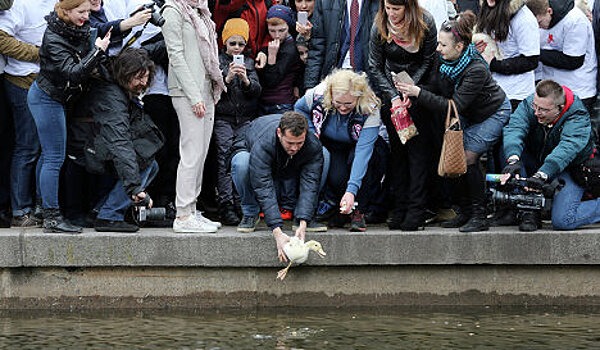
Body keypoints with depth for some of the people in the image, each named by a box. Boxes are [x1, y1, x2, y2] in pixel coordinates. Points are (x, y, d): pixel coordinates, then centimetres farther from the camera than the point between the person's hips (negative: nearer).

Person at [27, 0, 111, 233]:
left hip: (54, 98, 9)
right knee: (54, 158, -9)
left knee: (49, 154, 14)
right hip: (47, 98, -9)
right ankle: (52, 218, -7)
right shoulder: (53, 39, -23)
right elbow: (72, 73, -31)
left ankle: (45, 210, 21)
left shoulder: (80, 30, 1)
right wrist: (97, 52, -32)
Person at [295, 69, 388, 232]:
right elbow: (299, 108, 1)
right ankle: (330, 202, -2)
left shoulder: (370, 110, -31)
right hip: (329, 147, 0)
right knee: (336, 177, -34)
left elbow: (362, 152, -38)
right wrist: (311, 132, -15)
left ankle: (358, 211, -21)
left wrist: (351, 191, -46)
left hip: (355, 147, 0)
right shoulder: (318, 95, -24)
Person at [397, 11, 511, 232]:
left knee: (469, 156, -18)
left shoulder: (477, 69, -35)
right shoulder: (445, 61, -14)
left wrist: (419, 93, -37)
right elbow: (437, 91, -6)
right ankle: (465, 212, 8)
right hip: (468, 115, 7)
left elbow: (454, 106, -35)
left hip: (494, 113, -7)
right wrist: (412, 92, -26)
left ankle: (479, 217, -11)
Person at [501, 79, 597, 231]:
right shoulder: (529, 105, -16)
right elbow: (514, 128, -33)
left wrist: (542, 174, -58)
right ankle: (529, 211, -17)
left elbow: (566, 149, -42)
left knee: (562, 221, -25)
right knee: (511, 147, -23)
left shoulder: (578, 118, -26)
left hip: (570, 169, -5)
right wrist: (513, 159, -54)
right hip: (537, 164, 5)